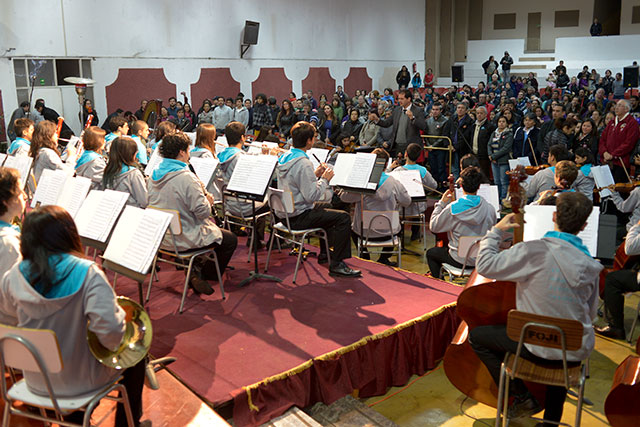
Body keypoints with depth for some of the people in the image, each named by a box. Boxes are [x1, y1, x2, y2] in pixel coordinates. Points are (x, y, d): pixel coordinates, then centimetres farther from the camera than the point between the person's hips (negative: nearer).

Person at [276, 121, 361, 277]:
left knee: (325, 210, 32)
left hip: (284, 213, 10)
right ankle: (336, 264, -6)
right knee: (344, 217, -10)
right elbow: (312, 196, -25)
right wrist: (324, 179, -11)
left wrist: (315, 175, 8)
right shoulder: (303, 163, -23)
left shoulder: (283, 158, 6)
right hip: (298, 217, -10)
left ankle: (324, 253, 38)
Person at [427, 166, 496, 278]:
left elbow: (433, 226, -9)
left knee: (430, 253, 24)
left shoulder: (452, 208, -22)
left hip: (460, 260, -4)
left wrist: (441, 203, -3)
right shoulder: (490, 208, -12)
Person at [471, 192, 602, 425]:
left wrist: (496, 231, -3)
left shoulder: (535, 251, -22)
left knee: (476, 336, 10)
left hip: (541, 346, -6)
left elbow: (485, 265, -19)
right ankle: (552, 417, 46)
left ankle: (522, 398, 12)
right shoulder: (590, 264, -2)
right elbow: (590, 313, 10)